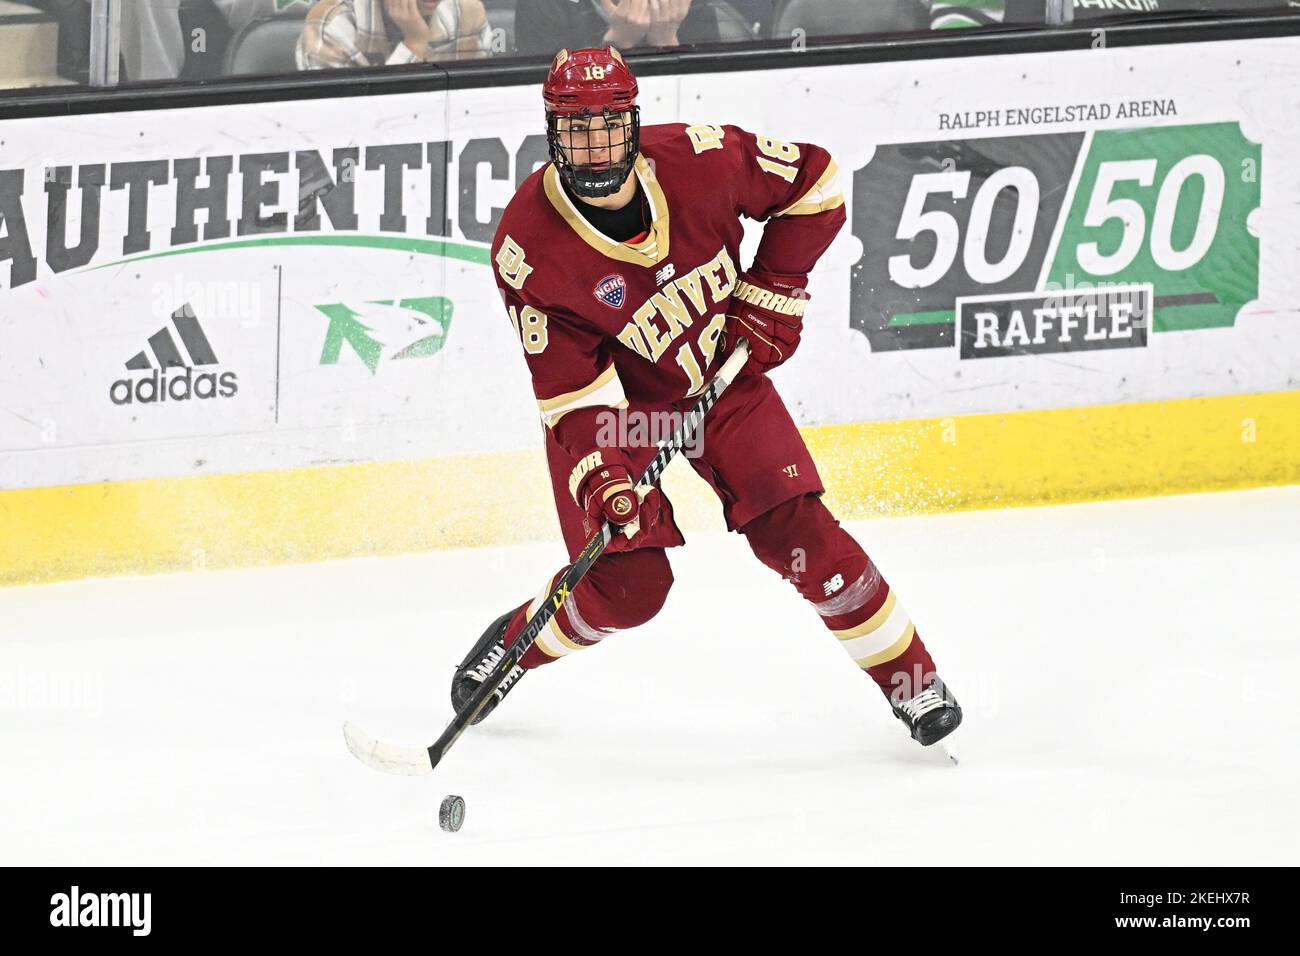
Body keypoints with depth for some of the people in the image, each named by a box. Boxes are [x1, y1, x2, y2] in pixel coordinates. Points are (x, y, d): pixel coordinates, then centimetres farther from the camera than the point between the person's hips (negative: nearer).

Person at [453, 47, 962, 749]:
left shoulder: (698, 160, -24)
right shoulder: (528, 248, -26)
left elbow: (811, 180, -6)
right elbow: (569, 388, -22)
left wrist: (771, 294, -7)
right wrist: (600, 478, -34)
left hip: (724, 377, 1)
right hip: (614, 399, -1)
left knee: (793, 531, -11)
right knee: (629, 584, -10)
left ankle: (911, 678, 3)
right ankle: (519, 641, 20)